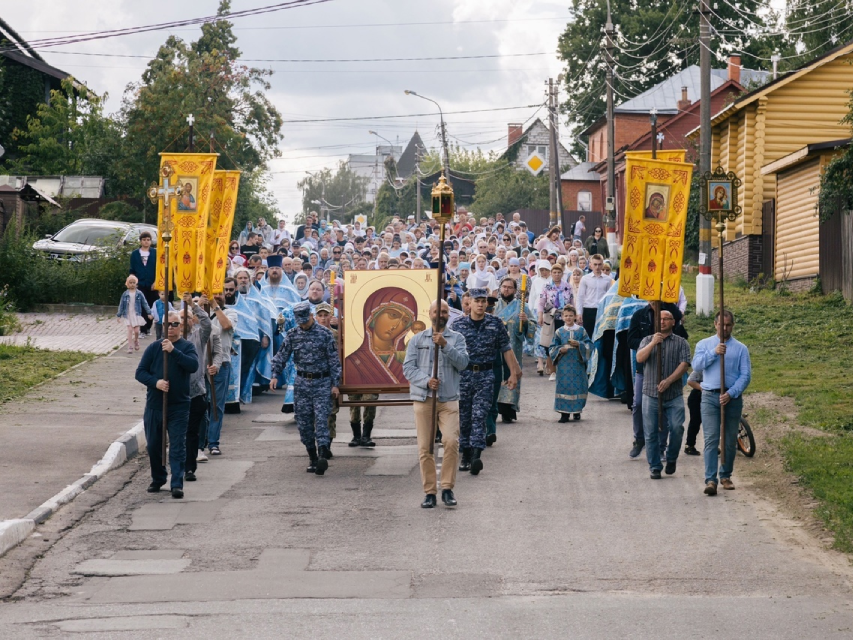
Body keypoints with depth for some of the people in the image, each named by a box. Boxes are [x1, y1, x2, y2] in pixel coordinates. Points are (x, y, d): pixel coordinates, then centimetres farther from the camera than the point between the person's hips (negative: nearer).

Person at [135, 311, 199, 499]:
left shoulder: (187, 347, 1)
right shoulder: (154, 348, 6)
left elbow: (193, 365, -17)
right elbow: (140, 372, 3)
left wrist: (173, 351, -25)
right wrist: (155, 382, -15)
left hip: (179, 407, -3)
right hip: (154, 405, 3)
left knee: (178, 447, -6)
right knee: (154, 445, 11)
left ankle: (177, 484, -6)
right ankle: (157, 479, 29)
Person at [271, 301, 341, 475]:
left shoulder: (325, 334, -2)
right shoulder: (292, 335, 6)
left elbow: (334, 360, -1)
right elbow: (282, 355, 8)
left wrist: (335, 384, -4)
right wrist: (275, 375, -7)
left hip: (322, 382, -4)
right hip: (302, 383, 4)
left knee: (321, 419, -14)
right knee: (304, 422, 3)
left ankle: (323, 456, -26)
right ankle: (313, 459, 11)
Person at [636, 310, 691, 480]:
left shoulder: (681, 342, 7)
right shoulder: (647, 340, 13)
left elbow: (684, 364, -5)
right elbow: (640, 358, -4)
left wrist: (668, 381, -16)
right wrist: (653, 343, -17)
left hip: (674, 395, -1)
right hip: (651, 394, 1)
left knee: (677, 428, -13)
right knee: (651, 433, 1)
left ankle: (671, 458, 10)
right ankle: (654, 467, 11)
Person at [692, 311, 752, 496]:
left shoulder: (741, 348, 8)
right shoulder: (704, 344, 11)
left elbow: (745, 375, 0)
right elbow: (696, 365, -5)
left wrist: (730, 393, -13)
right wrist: (714, 352, -17)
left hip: (733, 398, 1)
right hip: (710, 397, -1)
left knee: (730, 441, 8)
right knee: (711, 439, -11)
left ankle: (726, 476, 23)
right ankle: (710, 480, -17)